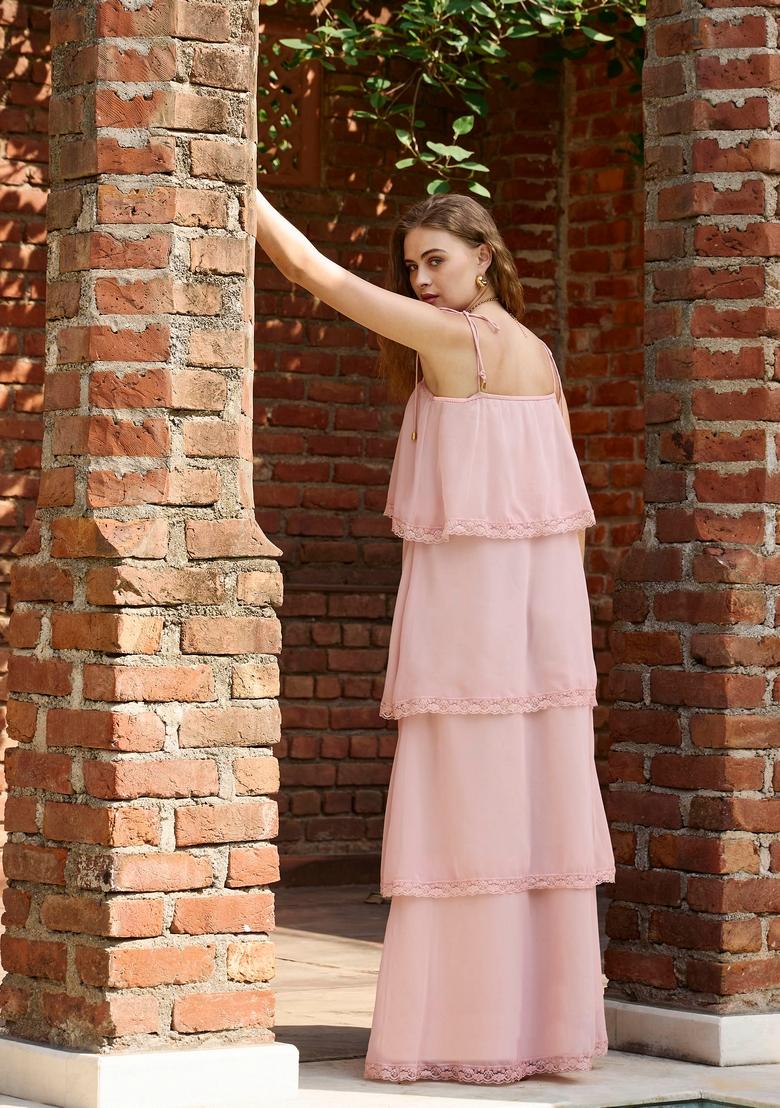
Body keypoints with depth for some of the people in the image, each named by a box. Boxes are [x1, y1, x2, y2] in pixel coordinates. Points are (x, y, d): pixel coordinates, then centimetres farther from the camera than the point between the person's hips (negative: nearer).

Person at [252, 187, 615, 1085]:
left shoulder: (450, 336, -8)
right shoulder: (539, 356, 15)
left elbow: (313, 272, -7)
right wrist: (564, 638, 20)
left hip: (466, 595, -8)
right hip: (544, 608, 8)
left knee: (465, 814, -4)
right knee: (536, 807, 7)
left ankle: (476, 1035, -3)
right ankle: (548, 1025, 9)